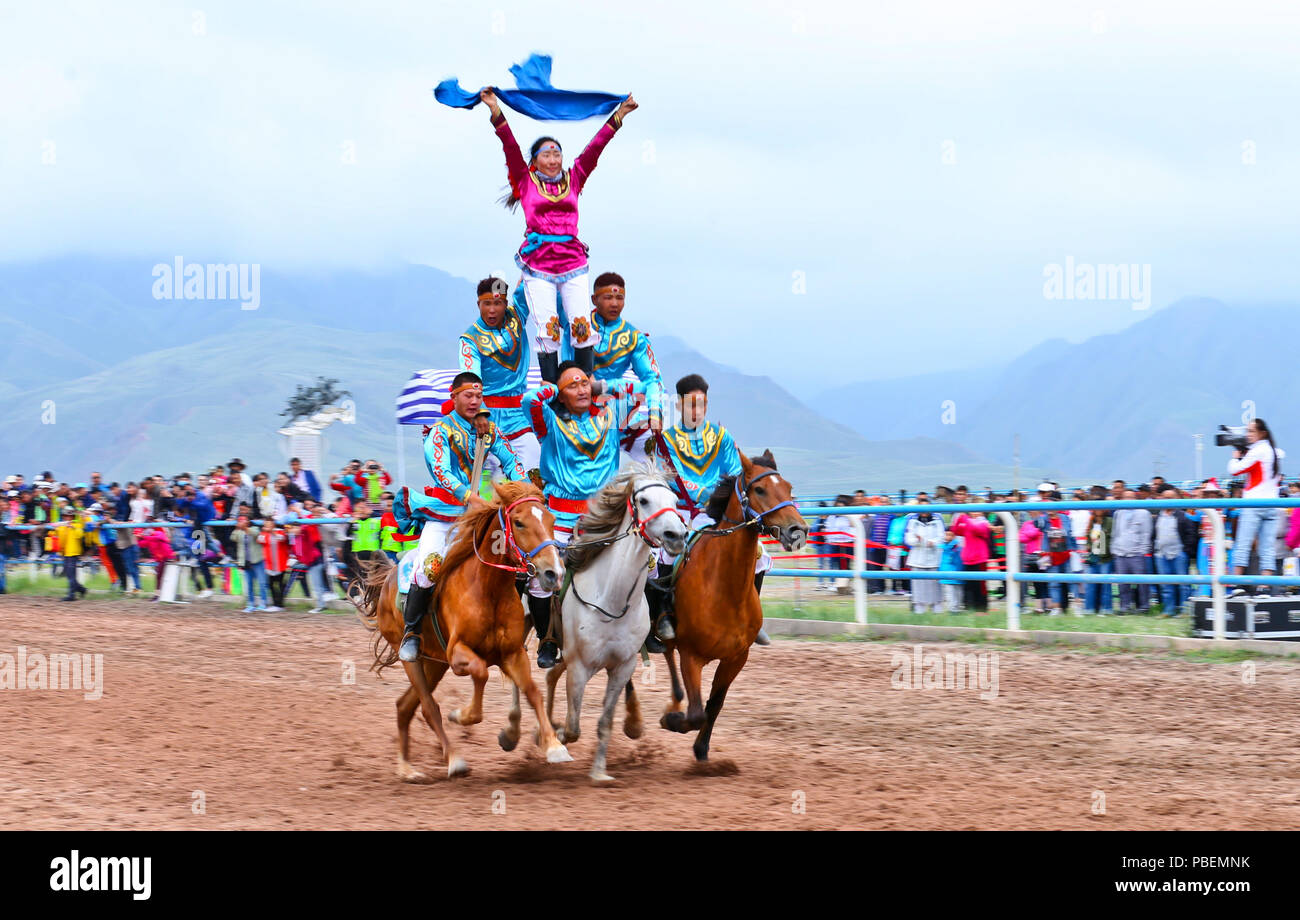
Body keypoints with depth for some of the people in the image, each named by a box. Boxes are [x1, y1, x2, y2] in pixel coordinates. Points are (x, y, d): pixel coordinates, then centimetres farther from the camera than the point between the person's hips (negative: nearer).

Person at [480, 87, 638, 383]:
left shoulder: (572, 180, 14)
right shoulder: (526, 182, 8)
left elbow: (595, 147, 13)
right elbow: (510, 147, 2)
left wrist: (619, 115, 12)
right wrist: (495, 110, -5)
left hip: (573, 264, 2)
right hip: (538, 266, -2)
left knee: (582, 325, -4)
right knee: (547, 329, -4)